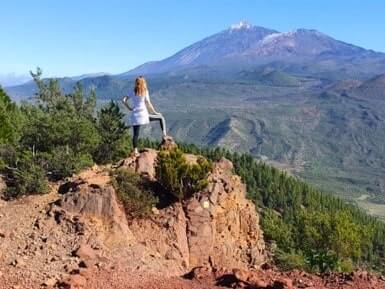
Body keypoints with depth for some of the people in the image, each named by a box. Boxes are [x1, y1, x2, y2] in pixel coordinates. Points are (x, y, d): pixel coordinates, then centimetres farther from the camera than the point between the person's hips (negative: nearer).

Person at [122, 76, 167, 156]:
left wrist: (129, 108, 11)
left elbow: (124, 100, 5)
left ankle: (135, 151, 6)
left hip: (135, 115, 4)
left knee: (135, 134, 6)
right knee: (161, 118, 12)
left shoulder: (133, 92, 8)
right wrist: (154, 112, 1)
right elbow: (148, 103, -8)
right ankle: (164, 134, 1)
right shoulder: (145, 91, -3)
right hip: (143, 114, -4)